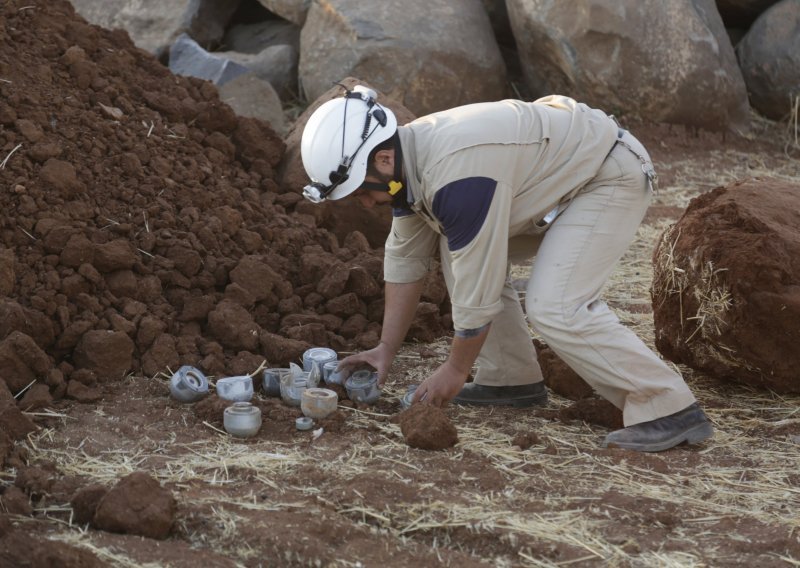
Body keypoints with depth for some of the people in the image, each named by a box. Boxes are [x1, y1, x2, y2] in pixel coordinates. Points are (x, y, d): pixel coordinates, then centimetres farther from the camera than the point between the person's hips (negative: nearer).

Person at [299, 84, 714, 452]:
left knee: (554, 308, -22)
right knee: (460, 251, 9)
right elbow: (405, 258, 9)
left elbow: (478, 289, -26)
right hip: (564, 174, 10)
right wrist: (386, 349, 9)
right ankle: (513, 379, 15)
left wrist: (455, 371, -12)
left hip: (613, 176, -10)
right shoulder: (405, 161, -2)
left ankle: (670, 410, -19)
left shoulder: (456, 180, -32)